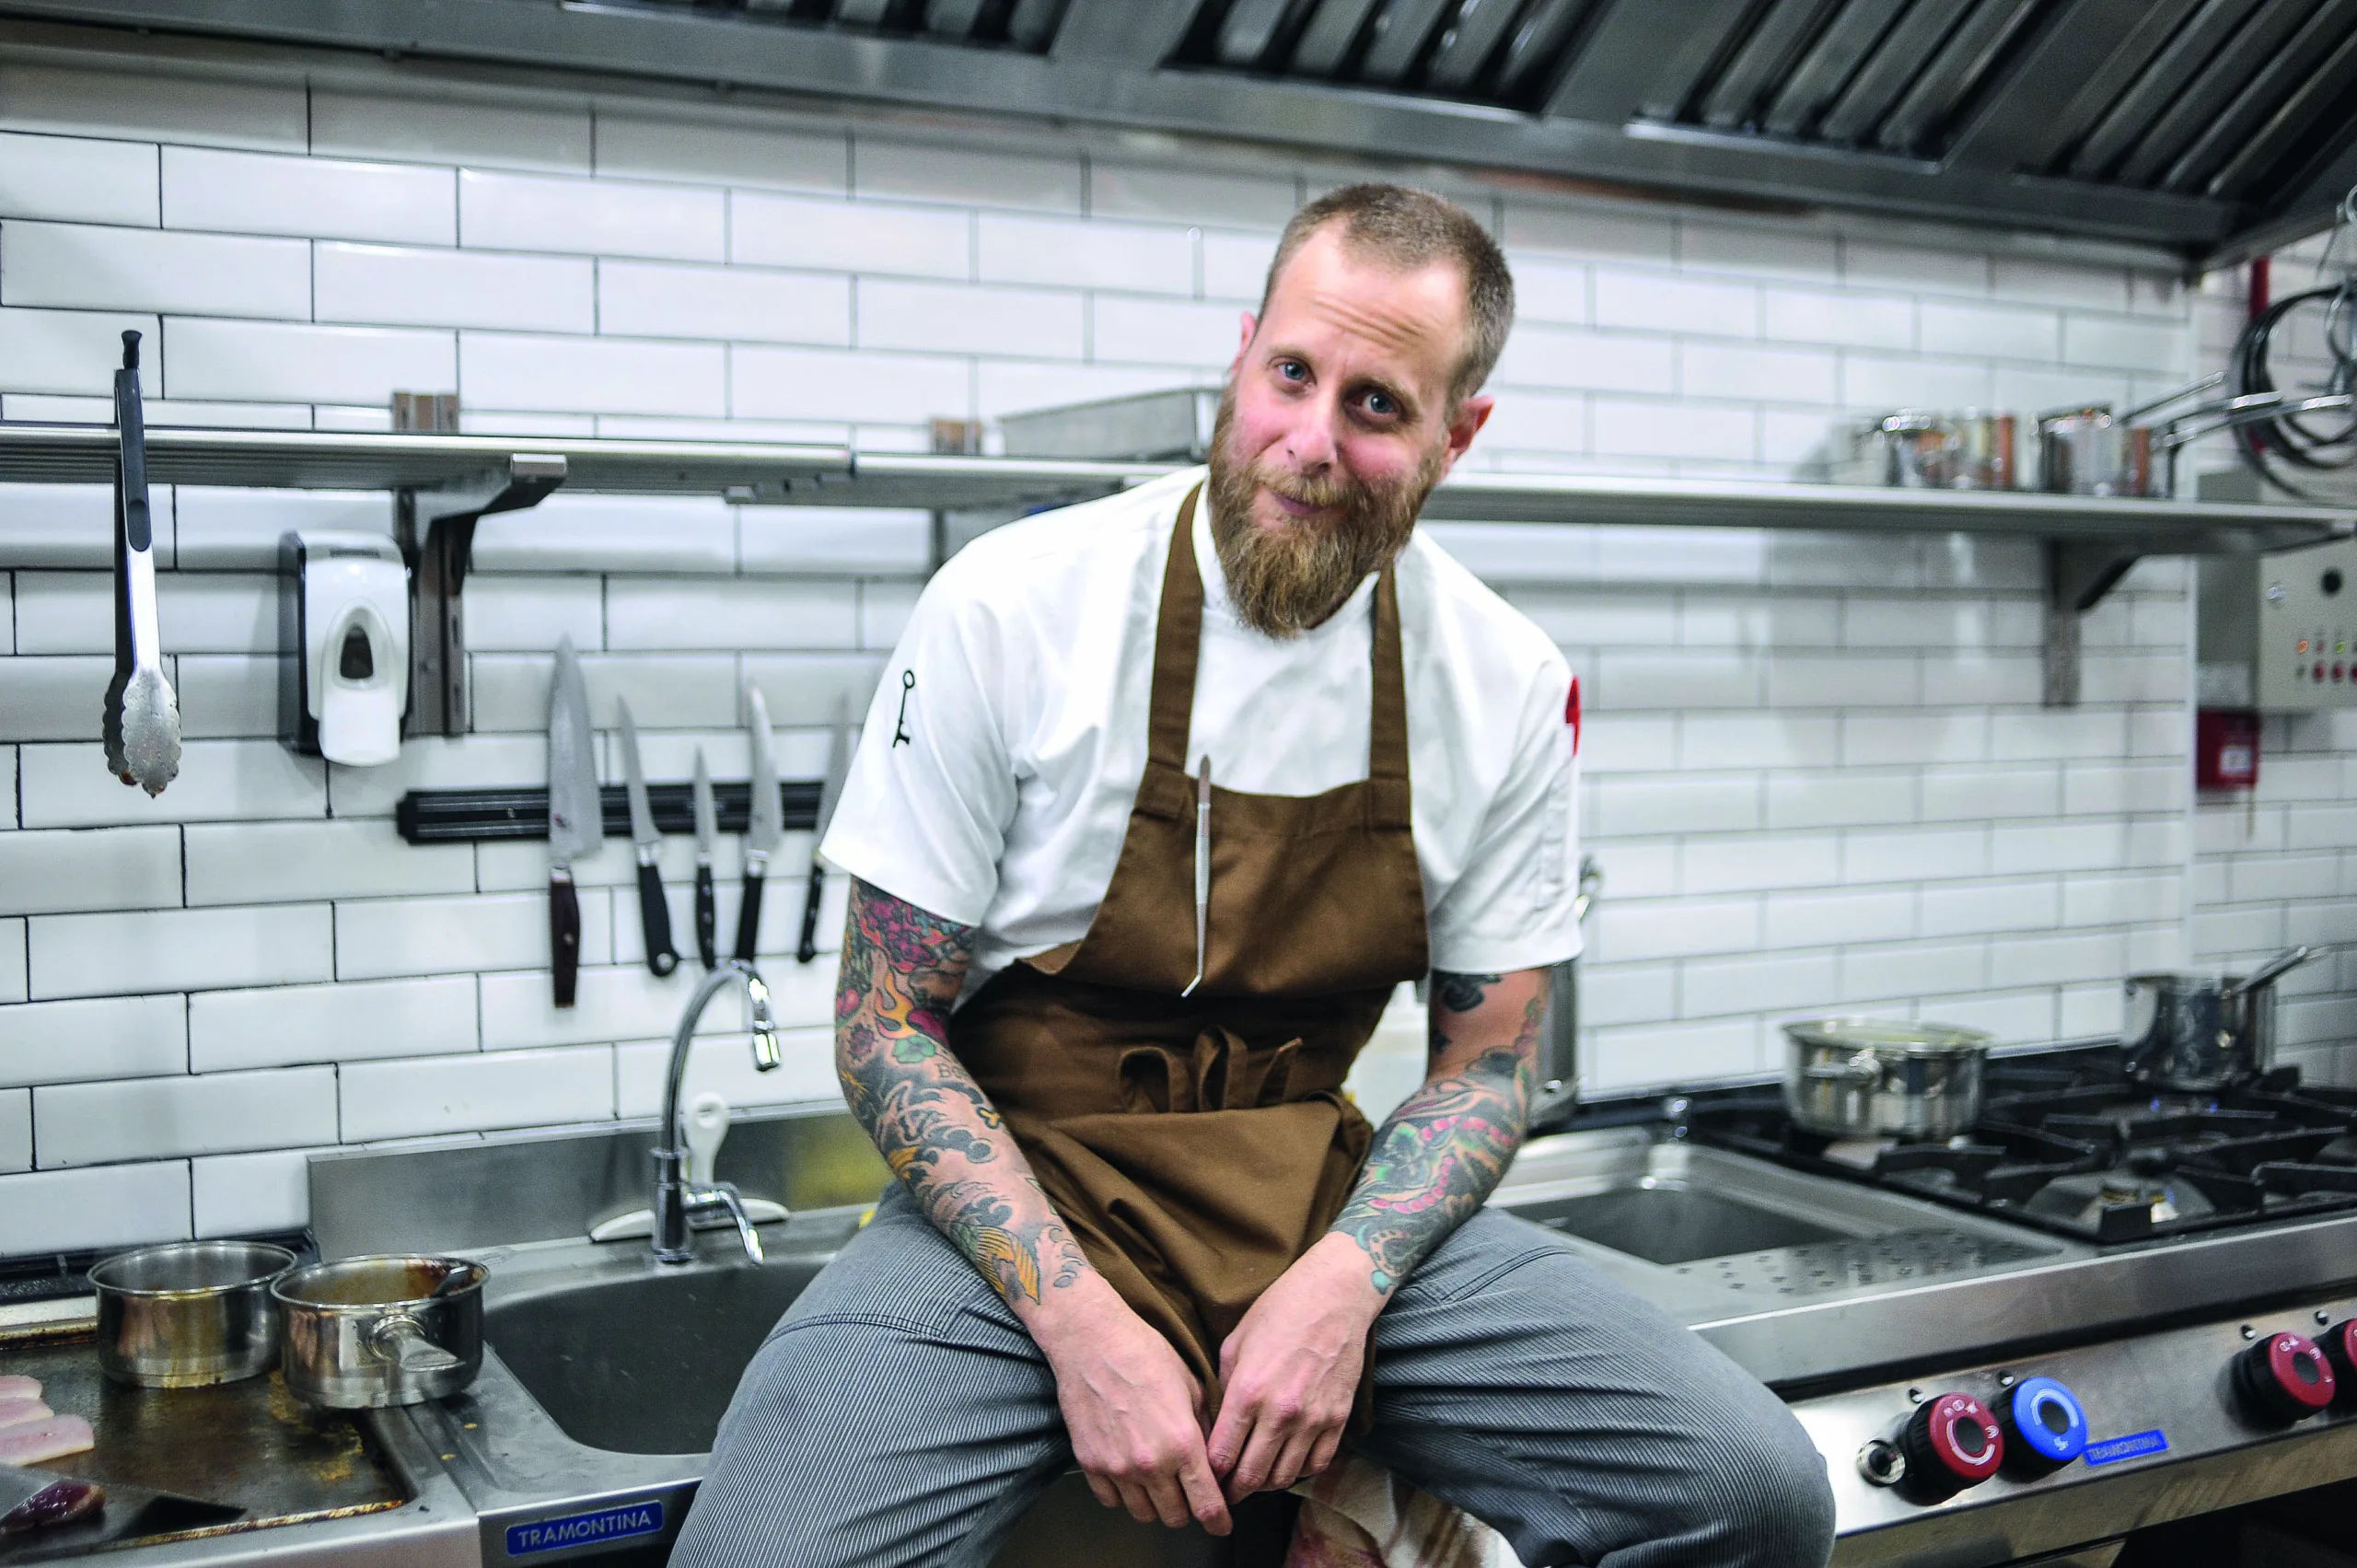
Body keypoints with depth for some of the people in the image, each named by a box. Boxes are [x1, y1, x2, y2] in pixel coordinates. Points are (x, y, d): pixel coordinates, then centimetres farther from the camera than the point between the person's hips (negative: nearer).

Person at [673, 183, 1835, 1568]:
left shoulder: (1514, 686, -2)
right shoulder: (1009, 607, -12)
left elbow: (1487, 1060, 5)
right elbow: (888, 1021, -8)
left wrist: (1342, 1283, -14)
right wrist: (1078, 1319, -19)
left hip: (1328, 1209, 3)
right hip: (1020, 1214, -2)